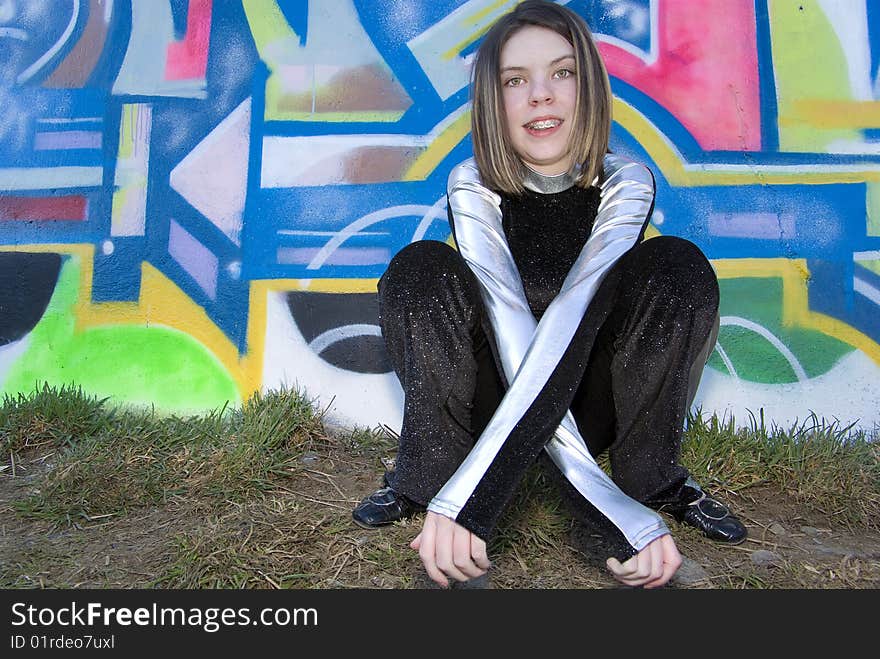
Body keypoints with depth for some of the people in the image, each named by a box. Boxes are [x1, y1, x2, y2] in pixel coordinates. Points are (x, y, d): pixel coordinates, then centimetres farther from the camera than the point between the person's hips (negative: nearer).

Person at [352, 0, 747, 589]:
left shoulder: (626, 184, -14)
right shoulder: (472, 186, -14)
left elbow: (571, 316, -33)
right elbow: (510, 326, -30)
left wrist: (471, 492, -46)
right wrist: (610, 507, -43)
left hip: (594, 401, 1)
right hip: (492, 396, 0)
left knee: (676, 265, -24)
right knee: (420, 267, -24)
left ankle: (654, 474, -15)